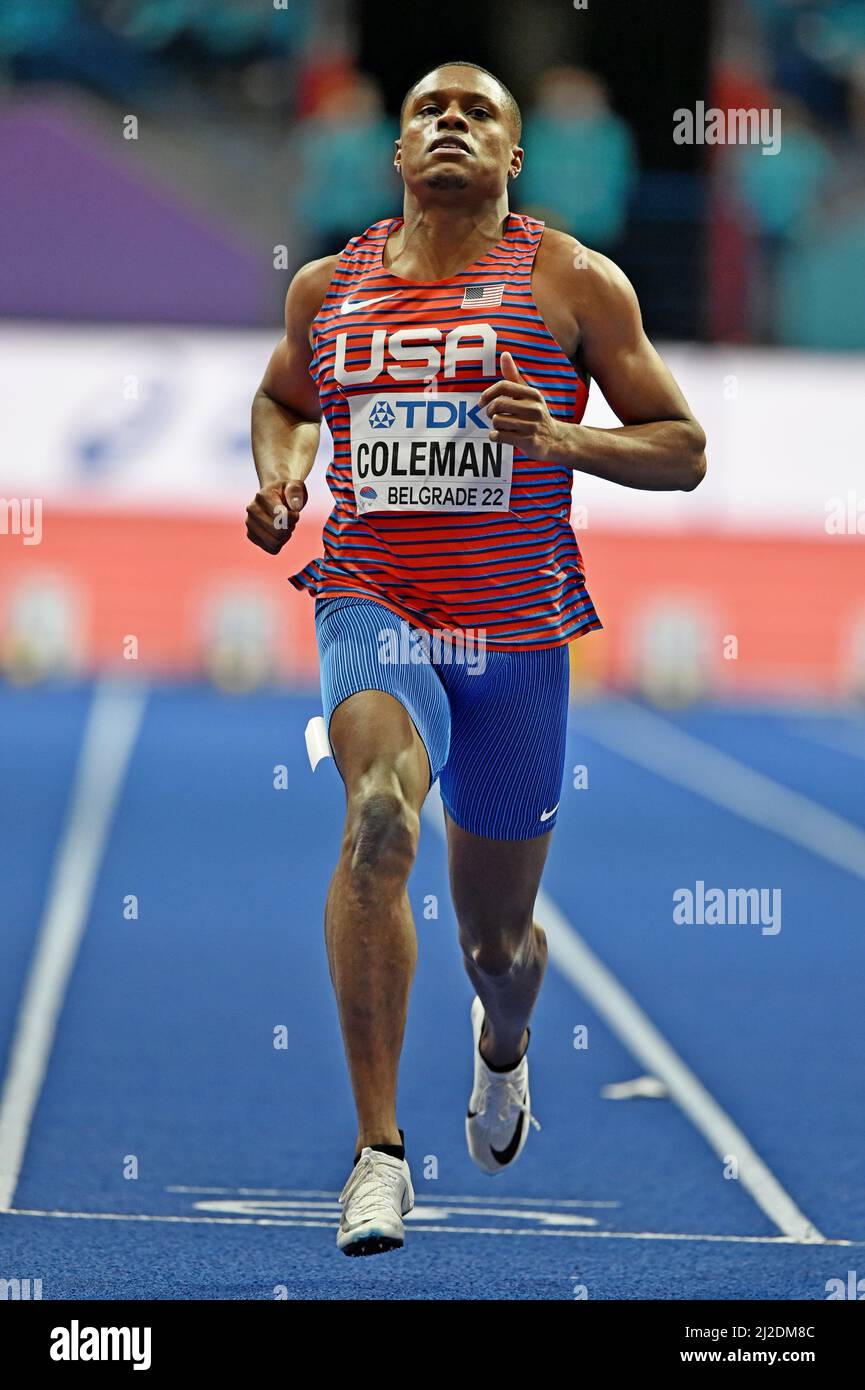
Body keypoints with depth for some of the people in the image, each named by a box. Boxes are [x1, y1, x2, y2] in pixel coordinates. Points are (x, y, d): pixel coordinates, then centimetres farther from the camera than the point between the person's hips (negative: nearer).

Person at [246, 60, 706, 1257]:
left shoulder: (572, 282, -1)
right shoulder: (328, 287, 8)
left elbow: (684, 450, 0)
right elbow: (280, 401, 27)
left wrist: (562, 438, -17)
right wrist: (279, 475, 5)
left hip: (519, 632, 0)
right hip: (374, 607, 0)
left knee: (497, 933, 13)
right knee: (381, 816, -32)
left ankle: (503, 1048, 54)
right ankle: (379, 1148, -31)